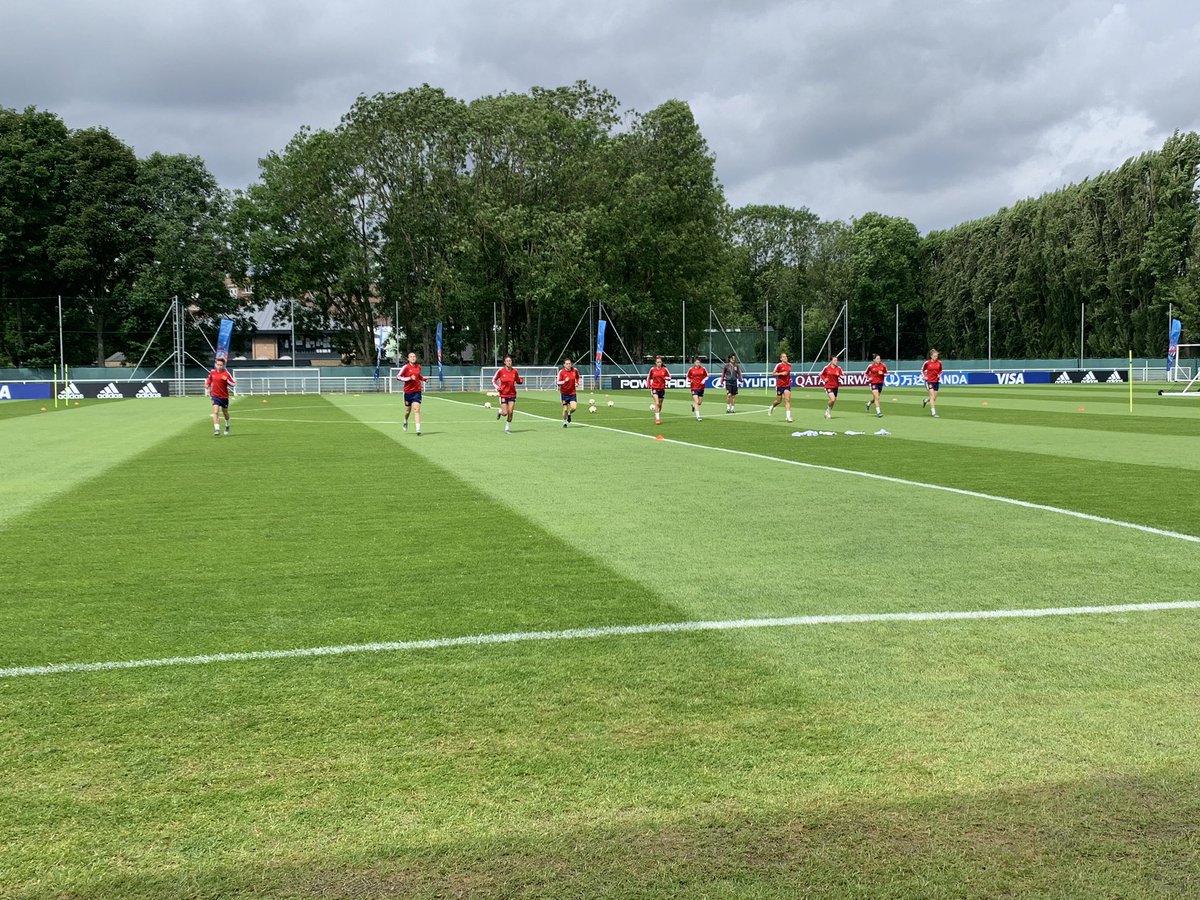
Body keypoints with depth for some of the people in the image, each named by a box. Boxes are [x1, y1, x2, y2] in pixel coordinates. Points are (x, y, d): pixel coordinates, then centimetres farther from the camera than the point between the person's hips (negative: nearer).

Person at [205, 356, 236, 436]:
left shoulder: (226, 373, -11)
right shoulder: (212, 372, 0)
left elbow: (234, 384, -13)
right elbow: (208, 381, 18)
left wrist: (228, 381, -30)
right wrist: (207, 388, 8)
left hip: (224, 396, -1)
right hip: (215, 395, 1)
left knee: (225, 412, 17)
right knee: (216, 412, -16)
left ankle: (227, 426, 45)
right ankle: (217, 430, -19)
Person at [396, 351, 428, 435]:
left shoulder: (418, 366, 6)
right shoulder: (406, 367, -8)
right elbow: (398, 377, -10)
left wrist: (424, 379, 6)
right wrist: (409, 378, -18)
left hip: (417, 391, 1)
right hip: (408, 391, -1)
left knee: (416, 410, -11)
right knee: (408, 410, 12)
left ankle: (418, 430, -16)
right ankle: (405, 421, 46)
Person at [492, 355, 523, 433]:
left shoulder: (515, 371, -2)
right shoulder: (501, 370, -8)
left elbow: (518, 381, 12)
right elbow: (493, 380, 3)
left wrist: (522, 381, -11)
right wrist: (497, 387, -13)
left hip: (512, 394, 2)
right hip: (503, 394, -2)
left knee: (510, 413, -4)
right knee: (505, 413, -6)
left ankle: (507, 429, 13)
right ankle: (500, 412, 32)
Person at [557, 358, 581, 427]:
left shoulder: (575, 370, -2)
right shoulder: (561, 372, -10)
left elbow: (577, 377, 21)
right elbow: (558, 382, -9)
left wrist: (577, 383, 6)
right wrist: (564, 381, -26)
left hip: (573, 393, 2)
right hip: (564, 393, -2)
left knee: (573, 408, -12)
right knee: (565, 409, -2)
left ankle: (569, 414, 24)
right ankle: (564, 422, 21)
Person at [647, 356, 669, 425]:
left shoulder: (664, 369, -2)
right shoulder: (652, 369, -2)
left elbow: (669, 376, 5)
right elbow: (648, 378, 12)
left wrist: (665, 378, -15)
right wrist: (648, 384, 0)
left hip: (662, 388, 2)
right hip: (655, 388, -2)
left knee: (660, 404, 11)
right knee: (657, 403, -17)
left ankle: (657, 416, 33)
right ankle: (657, 419, -16)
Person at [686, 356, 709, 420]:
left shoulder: (703, 369, -2)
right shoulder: (691, 369, -4)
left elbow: (707, 376, 9)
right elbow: (688, 377, 10)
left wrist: (704, 380, -8)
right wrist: (689, 383, -4)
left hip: (701, 388, 3)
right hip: (694, 388, -3)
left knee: (700, 402, 10)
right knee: (696, 402, -13)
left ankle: (693, 405, 46)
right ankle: (698, 416, -11)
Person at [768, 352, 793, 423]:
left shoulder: (789, 365, 6)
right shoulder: (779, 365, -10)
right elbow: (773, 373, -9)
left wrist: (789, 379, 10)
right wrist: (781, 373, -21)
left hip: (787, 385, 3)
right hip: (780, 385, -3)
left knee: (787, 400, -9)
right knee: (779, 401, 8)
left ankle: (788, 416, -12)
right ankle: (772, 407, 42)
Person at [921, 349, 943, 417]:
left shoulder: (939, 362, 1)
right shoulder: (927, 362, -8)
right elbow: (922, 370, 7)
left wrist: (939, 375, -1)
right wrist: (924, 376, -6)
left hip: (936, 381, 4)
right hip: (929, 381, -4)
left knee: (934, 397, 8)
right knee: (932, 396, -15)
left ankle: (925, 401, 41)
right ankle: (933, 412, -13)